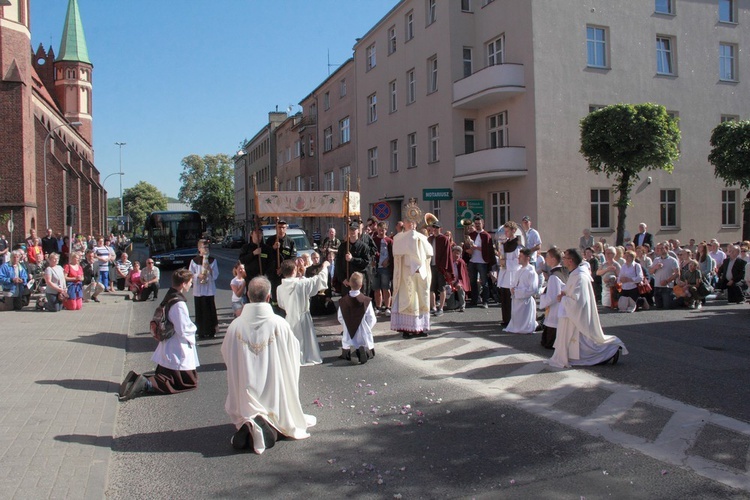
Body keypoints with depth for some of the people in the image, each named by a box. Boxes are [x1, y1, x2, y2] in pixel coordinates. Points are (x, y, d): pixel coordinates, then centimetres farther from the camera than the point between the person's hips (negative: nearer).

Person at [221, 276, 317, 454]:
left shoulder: (235, 326, -11)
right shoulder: (280, 324, -14)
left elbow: (226, 356, 4)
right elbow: (294, 354, -1)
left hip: (247, 398, 1)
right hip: (275, 397, -1)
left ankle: (248, 427, -13)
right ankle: (268, 426, -17)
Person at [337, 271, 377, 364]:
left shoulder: (342, 301, -8)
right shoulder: (366, 301, -17)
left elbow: (340, 319, 3)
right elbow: (372, 320, -10)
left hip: (348, 337, 3)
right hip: (364, 337, -3)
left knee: (345, 354, 28)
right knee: (371, 353, 19)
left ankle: (348, 352, -8)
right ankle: (364, 351, -15)